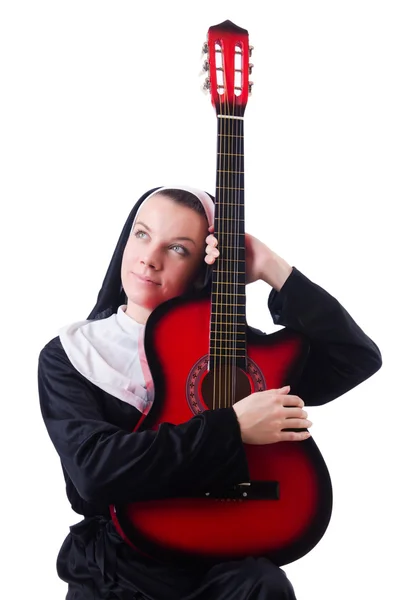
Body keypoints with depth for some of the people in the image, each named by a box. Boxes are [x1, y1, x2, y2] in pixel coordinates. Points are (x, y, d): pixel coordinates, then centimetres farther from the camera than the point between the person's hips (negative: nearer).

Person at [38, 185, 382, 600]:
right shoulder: (68, 355, -2)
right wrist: (232, 427, -20)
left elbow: (358, 359, -3)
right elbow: (93, 468, -19)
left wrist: (270, 269, -9)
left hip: (220, 563, 1)